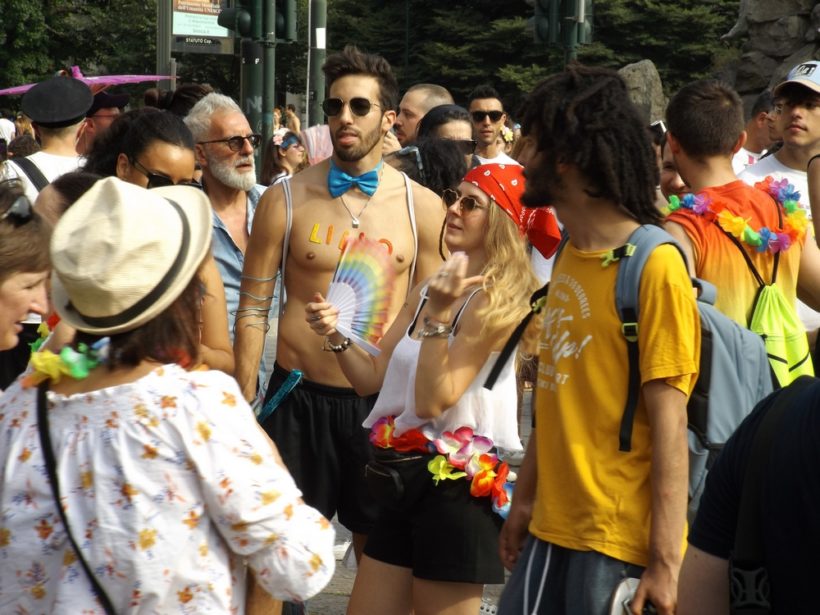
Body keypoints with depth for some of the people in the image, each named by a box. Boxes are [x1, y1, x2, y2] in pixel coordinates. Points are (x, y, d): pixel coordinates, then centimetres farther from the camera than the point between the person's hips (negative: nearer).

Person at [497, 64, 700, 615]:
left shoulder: (653, 266, -14)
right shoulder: (569, 258, 10)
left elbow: (669, 425, -16)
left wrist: (666, 561, -17)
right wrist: (525, 497, 14)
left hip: (622, 543, -7)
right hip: (551, 530, 7)